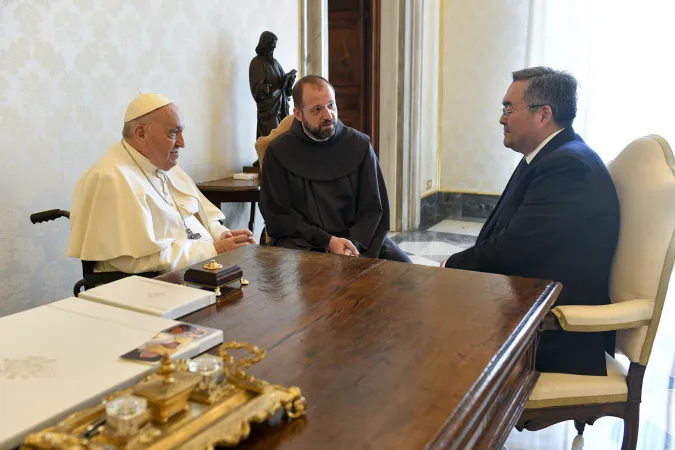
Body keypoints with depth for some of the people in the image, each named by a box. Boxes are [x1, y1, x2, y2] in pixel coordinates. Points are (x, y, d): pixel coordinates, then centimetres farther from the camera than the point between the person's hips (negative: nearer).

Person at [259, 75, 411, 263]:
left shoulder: (359, 144, 3)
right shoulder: (278, 151, -2)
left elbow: (373, 208, 3)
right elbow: (278, 216, -2)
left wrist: (354, 246, -15)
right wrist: (327, 242, -13)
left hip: (357, 237, 3)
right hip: (303, 242, -2)